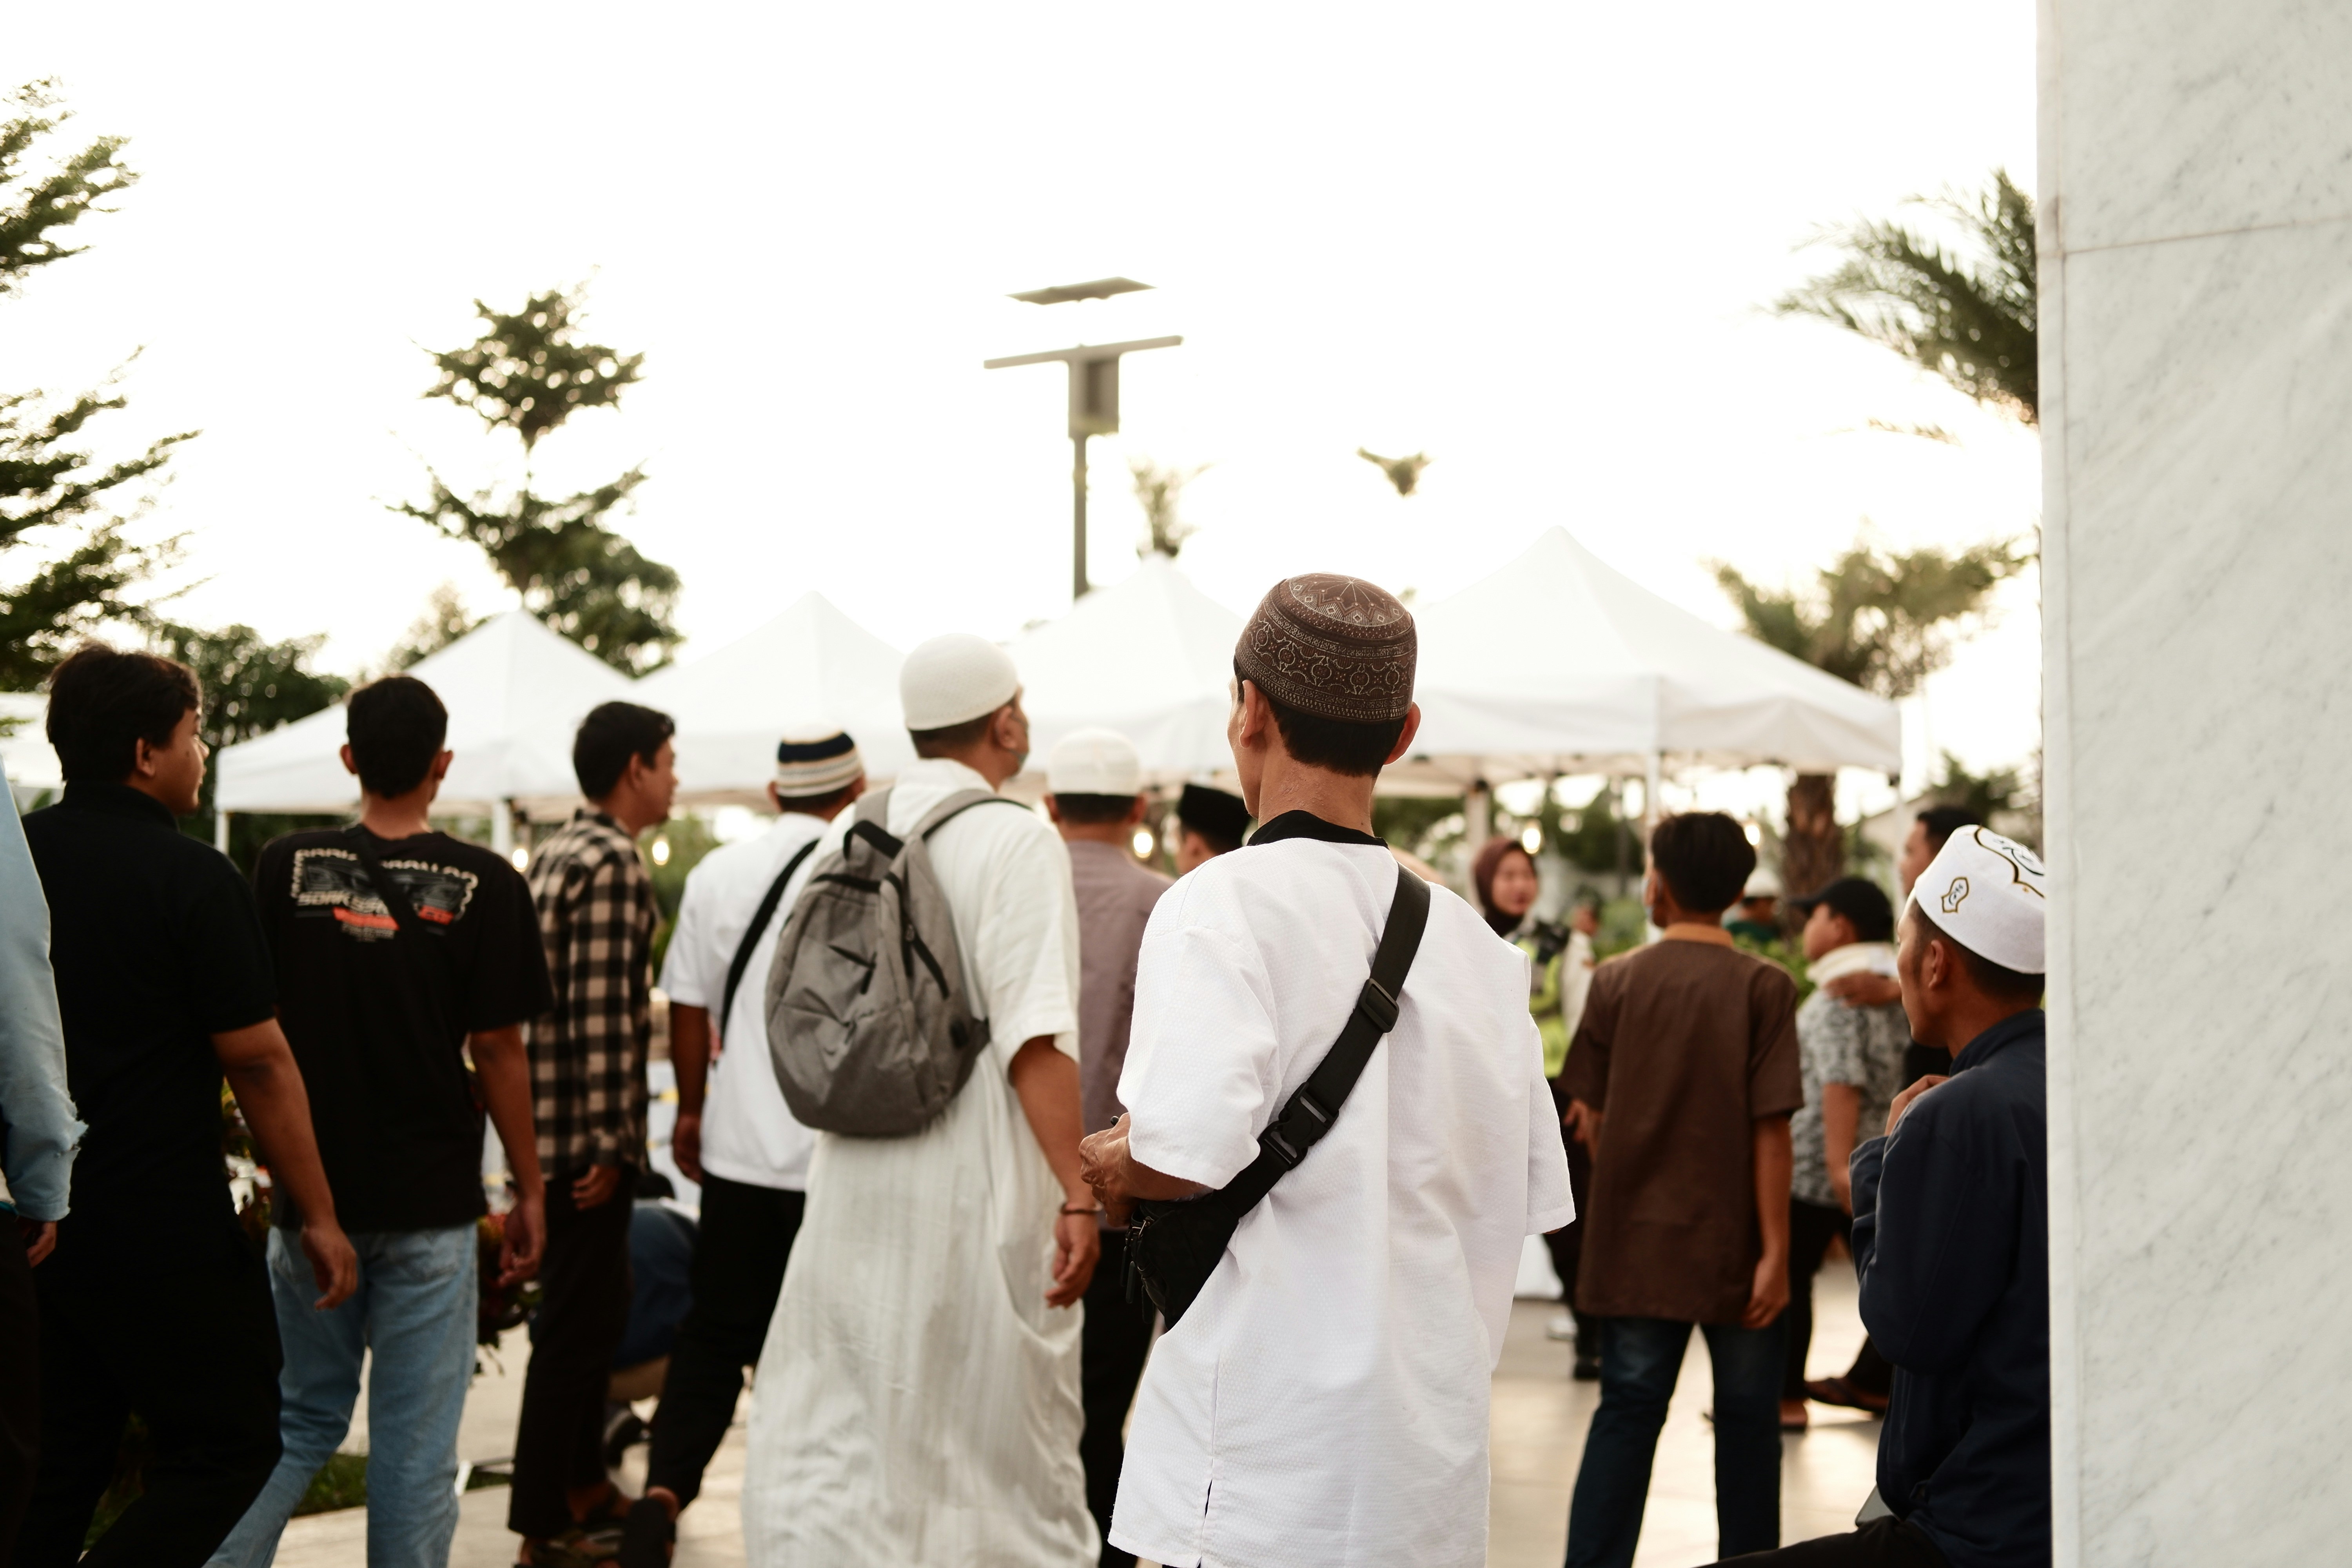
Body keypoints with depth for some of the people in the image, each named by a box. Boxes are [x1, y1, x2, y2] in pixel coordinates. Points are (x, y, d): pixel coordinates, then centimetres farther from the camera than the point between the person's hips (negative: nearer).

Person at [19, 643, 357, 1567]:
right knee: (228, 1451, 3)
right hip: (165, 1229, -7)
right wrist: (319, 1216, -7)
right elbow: (261, 1065, -14)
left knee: (63, 1461, 16)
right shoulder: (193, 880, -13)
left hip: (38, 1212, 7)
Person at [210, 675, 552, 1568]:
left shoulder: (285, 867, -1)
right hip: (431, 1199, -2)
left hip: (309, 1188, 3)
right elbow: (497, 1048, -6)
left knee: (302, 1418, 16)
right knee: (415, 1438, 6)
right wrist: (528, 1190, 3)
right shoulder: (483, 884, -7)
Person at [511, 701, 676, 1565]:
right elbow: (603, 1013, -22)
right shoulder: (612, 863, -16)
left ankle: (583, 1485, 32)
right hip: (585, 1135, -10)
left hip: (548, 1119, 10)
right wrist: (611, 1142, -20)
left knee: (596, 1307, 20)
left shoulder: (557, 852, 15)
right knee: (577, 1324, -2)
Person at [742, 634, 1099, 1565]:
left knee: (828, 1433, 12)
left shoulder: (846, 835, 6)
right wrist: (1077, 1192, -19)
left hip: (853, 1174, 6)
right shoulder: (1015, 841, -12)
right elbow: (1035, 1040, -20)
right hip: (977, 1185, -5)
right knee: (1000, 1434, 7)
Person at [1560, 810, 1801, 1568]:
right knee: (1747, 1418, 11)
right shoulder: (1763, 987, -8)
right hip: (1735, 1244, -2)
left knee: (1627, 1409, 7)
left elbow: (1592, 1116, 3)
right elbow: (1771, 1128, -11)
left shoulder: (1617, 980, -2)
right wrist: (1775, 1250, -8)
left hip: (1638, 1241, 2)